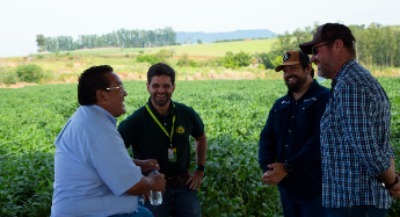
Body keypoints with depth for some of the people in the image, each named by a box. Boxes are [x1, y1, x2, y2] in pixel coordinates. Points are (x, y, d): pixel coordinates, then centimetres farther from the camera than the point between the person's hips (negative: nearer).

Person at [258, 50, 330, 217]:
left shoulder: (324, 98, -7)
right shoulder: (280, 104, 16)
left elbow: (320, 141, -18)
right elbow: (266, 139, 10)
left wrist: (287, 167, -19)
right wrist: (267, 169, -9)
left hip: (315, 187, -7)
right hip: (287, 186, 7)